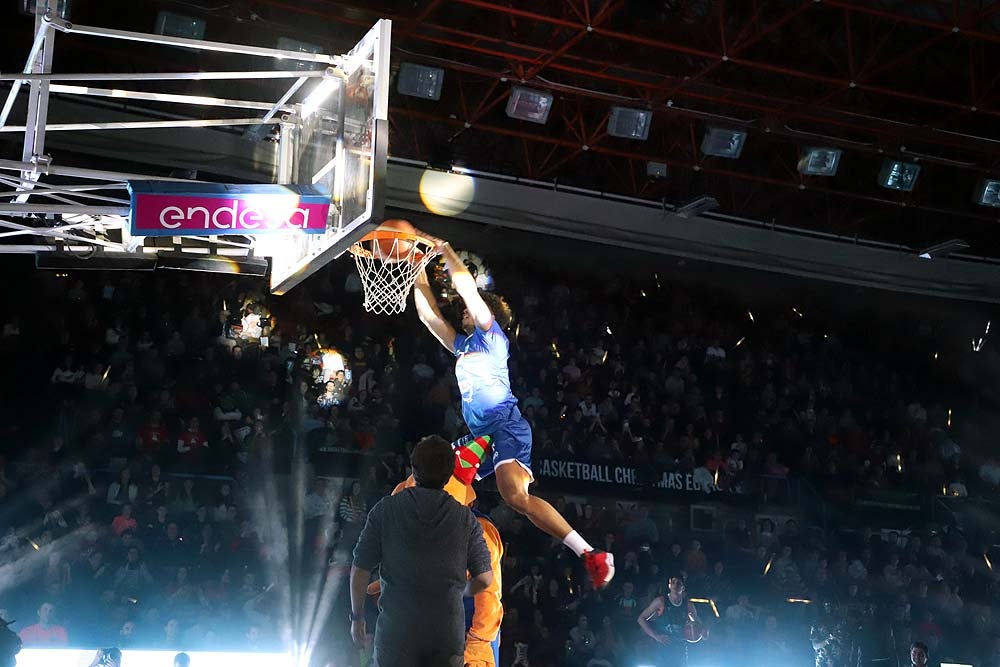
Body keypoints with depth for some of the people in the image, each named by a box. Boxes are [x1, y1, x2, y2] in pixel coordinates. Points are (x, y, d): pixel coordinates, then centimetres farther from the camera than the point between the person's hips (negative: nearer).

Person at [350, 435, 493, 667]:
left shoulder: (385, 510, -1)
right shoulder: (465, 518, 1)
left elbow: (360, 570, -1)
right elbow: (484, 578, 0)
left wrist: (357, 617, 13)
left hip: (396, 629, -1)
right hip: (448, 630, 1)